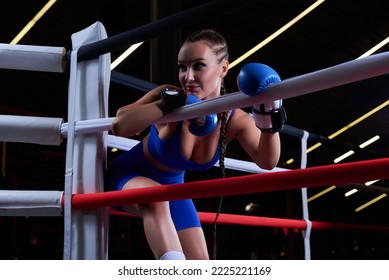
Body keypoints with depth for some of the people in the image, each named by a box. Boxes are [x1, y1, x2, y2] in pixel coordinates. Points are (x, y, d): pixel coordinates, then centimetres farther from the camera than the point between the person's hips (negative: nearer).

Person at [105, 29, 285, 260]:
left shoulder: (235, 120, -20)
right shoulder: (170, 97, -30)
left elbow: (267, 161, -32)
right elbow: (119, 126, -44)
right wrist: (167, 104, -53)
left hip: (172, 187, 5)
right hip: (130, 176, -4)